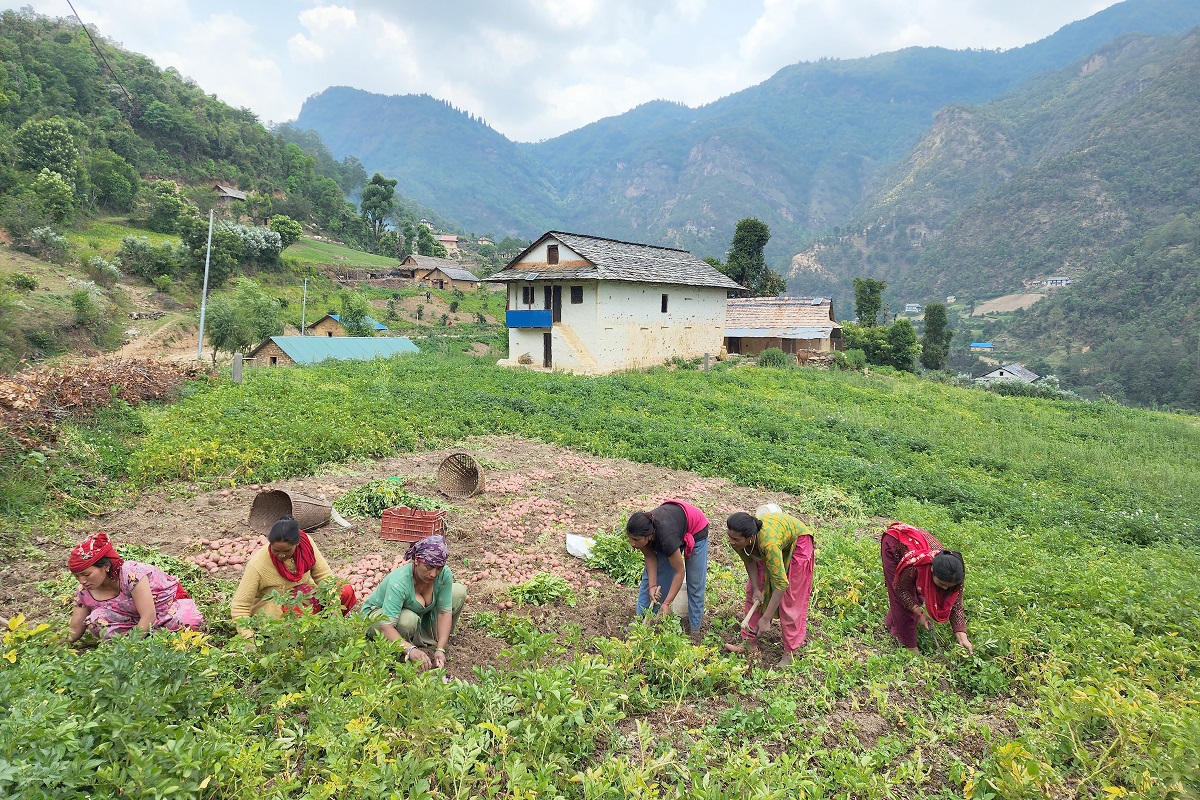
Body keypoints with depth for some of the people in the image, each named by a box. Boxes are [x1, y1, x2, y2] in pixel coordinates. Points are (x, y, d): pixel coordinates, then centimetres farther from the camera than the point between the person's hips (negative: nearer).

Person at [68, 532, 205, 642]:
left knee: (190, 622, -38)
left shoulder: (131, 573, -29)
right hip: (136, 620, 5)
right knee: (95, 621, -22)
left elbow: (149, 616, -30)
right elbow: (74, 631, -1)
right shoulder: (85, 591, -9)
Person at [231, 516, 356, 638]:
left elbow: (324, 576, -7)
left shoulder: (306, 543, -16)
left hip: (304, 598, 4)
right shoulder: (258, 565, -25)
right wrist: (249, 638, -33)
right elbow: (239, 606, -20)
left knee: (346, 592, -22)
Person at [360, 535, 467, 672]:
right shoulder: (399, 582, -38)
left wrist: (440, 649, -33)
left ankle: (430, 640, 0)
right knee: (408, 619, -40)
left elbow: (444, 612, -22)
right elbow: (386, 625, -44)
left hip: (419, 613, 6)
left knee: (459, 592, -8)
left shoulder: (444, 574, -24)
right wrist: (411, 650, -58)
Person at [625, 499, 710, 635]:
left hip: (696, 530, -5)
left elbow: (679, 571, -32)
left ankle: (694, 629, 12)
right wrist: (652, 586, -23)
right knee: (649, 576, 2)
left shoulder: (666, 537, -44)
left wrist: (666, 603, -30)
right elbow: (650, 557, -14)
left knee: (695, 583, -2)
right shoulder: (640, 532, -31)